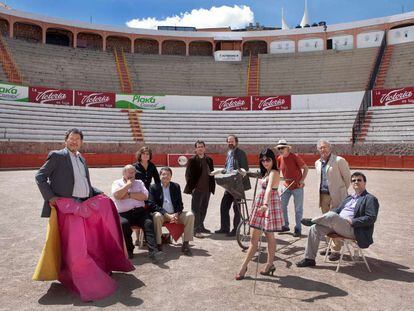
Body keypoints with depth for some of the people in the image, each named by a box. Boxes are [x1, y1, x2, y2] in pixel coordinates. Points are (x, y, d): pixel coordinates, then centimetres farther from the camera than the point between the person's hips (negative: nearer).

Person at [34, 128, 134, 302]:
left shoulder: (81, 159, 20)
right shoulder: (57, 156, 1)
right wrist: (50, 197, -11)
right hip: (67, 206, -6)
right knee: (75, 246, -13)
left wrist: (99, 194, 10)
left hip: (86, 204, 7)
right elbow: (40, 176, -1)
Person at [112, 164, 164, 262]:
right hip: (123, 213, -2)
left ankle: (153, 251, -34)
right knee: (124, 224, -33)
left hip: (140, 211, 2)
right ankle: (129, 250, -13)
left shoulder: (139, 182, 20)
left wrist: (129, 195, -5)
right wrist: (128, 184, -1)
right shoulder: (117, 183, 15)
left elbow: (145, 196, 1)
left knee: (149, 223, -26)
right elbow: (117, 195, -9)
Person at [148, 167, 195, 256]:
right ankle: (158, 245, -27)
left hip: (175, 214, 3)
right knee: (157, 216, -36)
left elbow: (180, 203, 10)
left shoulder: (176, 186, 13)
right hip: (162, 214, -3)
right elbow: (152, 205, -8)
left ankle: (185, 244, -15)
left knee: (190, 215, -20)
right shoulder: (154, 187, 2)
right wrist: (167, 215, -19)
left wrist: (176, 214, -12)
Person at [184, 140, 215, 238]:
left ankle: (201, 226, 29)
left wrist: (212, 186, 9)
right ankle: (196, 230, 2)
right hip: (197, 189, -6)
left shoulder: (209, 160, 12)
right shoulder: (192, 160, -4)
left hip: (207, 189, 6)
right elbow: (188, 175, -6)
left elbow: (211, 174, 15)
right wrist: (191, 187, -11)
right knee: (196, 210, -2)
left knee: (203, 209, 15)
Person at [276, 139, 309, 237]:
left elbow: (305, 168, -9)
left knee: (298, 209, 2)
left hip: (297, 186, -5)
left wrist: (302, 180, -18)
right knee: (282, 206, 5)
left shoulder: (295, 157, -14)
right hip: (286, 186, 5)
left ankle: (298, 229, 14)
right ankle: (285, 225, 21)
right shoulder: (279, 159, 1)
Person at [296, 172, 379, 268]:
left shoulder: (370, 199, 2)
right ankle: (309, 259, -6)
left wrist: (352, 221, -18)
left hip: (353, 229, -7)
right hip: (336, 224, 8)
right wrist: (323, 216, 4)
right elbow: (337, 210, 23)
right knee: (315, 228, -13)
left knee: (332, 215, -34)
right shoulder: (349, 198, 25)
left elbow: (371, 218, -10)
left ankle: (311, 220, -5)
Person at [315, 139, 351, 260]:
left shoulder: (339, 160, -8)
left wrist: (343, 192, 6)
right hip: (323, 196, 6)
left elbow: (347, 178, -2)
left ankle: (336, 249, 2)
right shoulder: (318, 163, 12)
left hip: (335, 196, -6)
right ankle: (330, 245, 23)